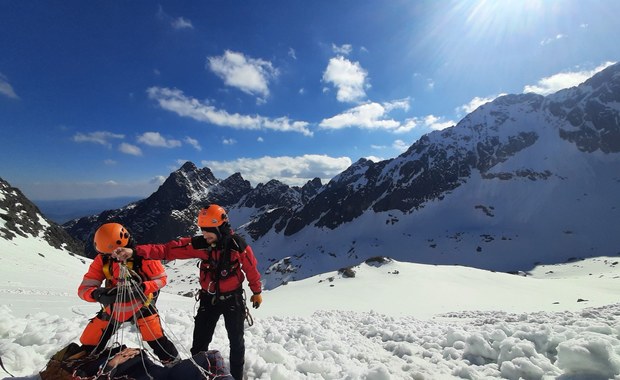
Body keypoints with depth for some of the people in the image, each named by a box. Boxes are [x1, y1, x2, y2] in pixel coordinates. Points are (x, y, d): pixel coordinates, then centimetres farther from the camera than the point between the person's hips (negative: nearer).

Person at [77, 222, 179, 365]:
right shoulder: (102, 259, -14)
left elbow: (161, 278, -15)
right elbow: (84, 288, -13)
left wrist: (141, 289, -34)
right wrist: (98, 294, -37)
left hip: (140, 305, -4)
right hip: (113, 307, 4)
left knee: (156, 340, -16)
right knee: (89, 346, 9)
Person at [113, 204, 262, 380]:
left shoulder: (237, 245, -21)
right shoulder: (199, 244, -15)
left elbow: (251, 268, -8)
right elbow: (168, 249, -21)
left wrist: (256, 292, 5)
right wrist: (135, 251, -33)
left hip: (233, 299, -2)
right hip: (208, 299, 2)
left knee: (236, 341, 14)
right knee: (199, 343, 13)